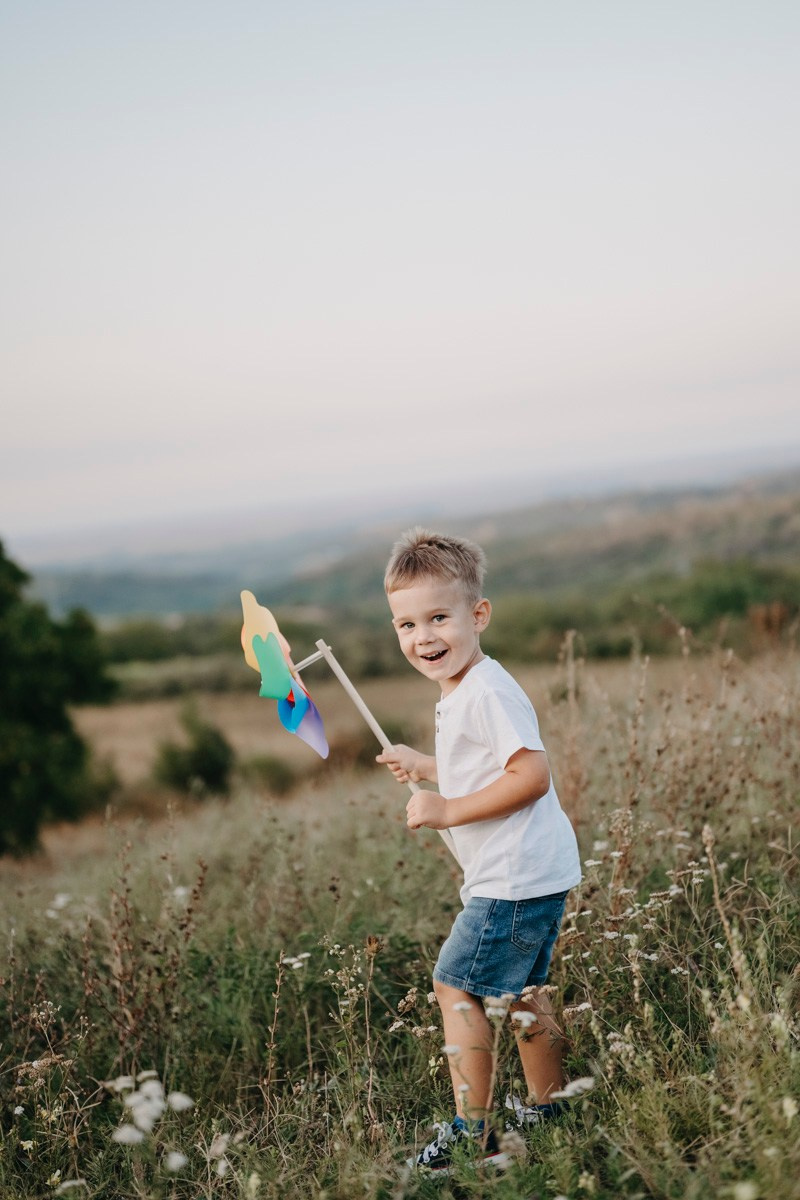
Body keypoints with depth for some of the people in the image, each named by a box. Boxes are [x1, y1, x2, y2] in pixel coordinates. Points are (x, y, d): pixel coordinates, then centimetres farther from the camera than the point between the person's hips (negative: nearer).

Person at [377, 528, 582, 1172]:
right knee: (518, 989, 21)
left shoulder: (487, 691, -20)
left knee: (455, 984, -3)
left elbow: (532, 775, -26)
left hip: (516, 877, -11)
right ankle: (547, 1109, 34)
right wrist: (426, 768, 17)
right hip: (534, 874, 11)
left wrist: (448, 810, -23)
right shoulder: (459, 692, 13)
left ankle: (473, 1132, 3)